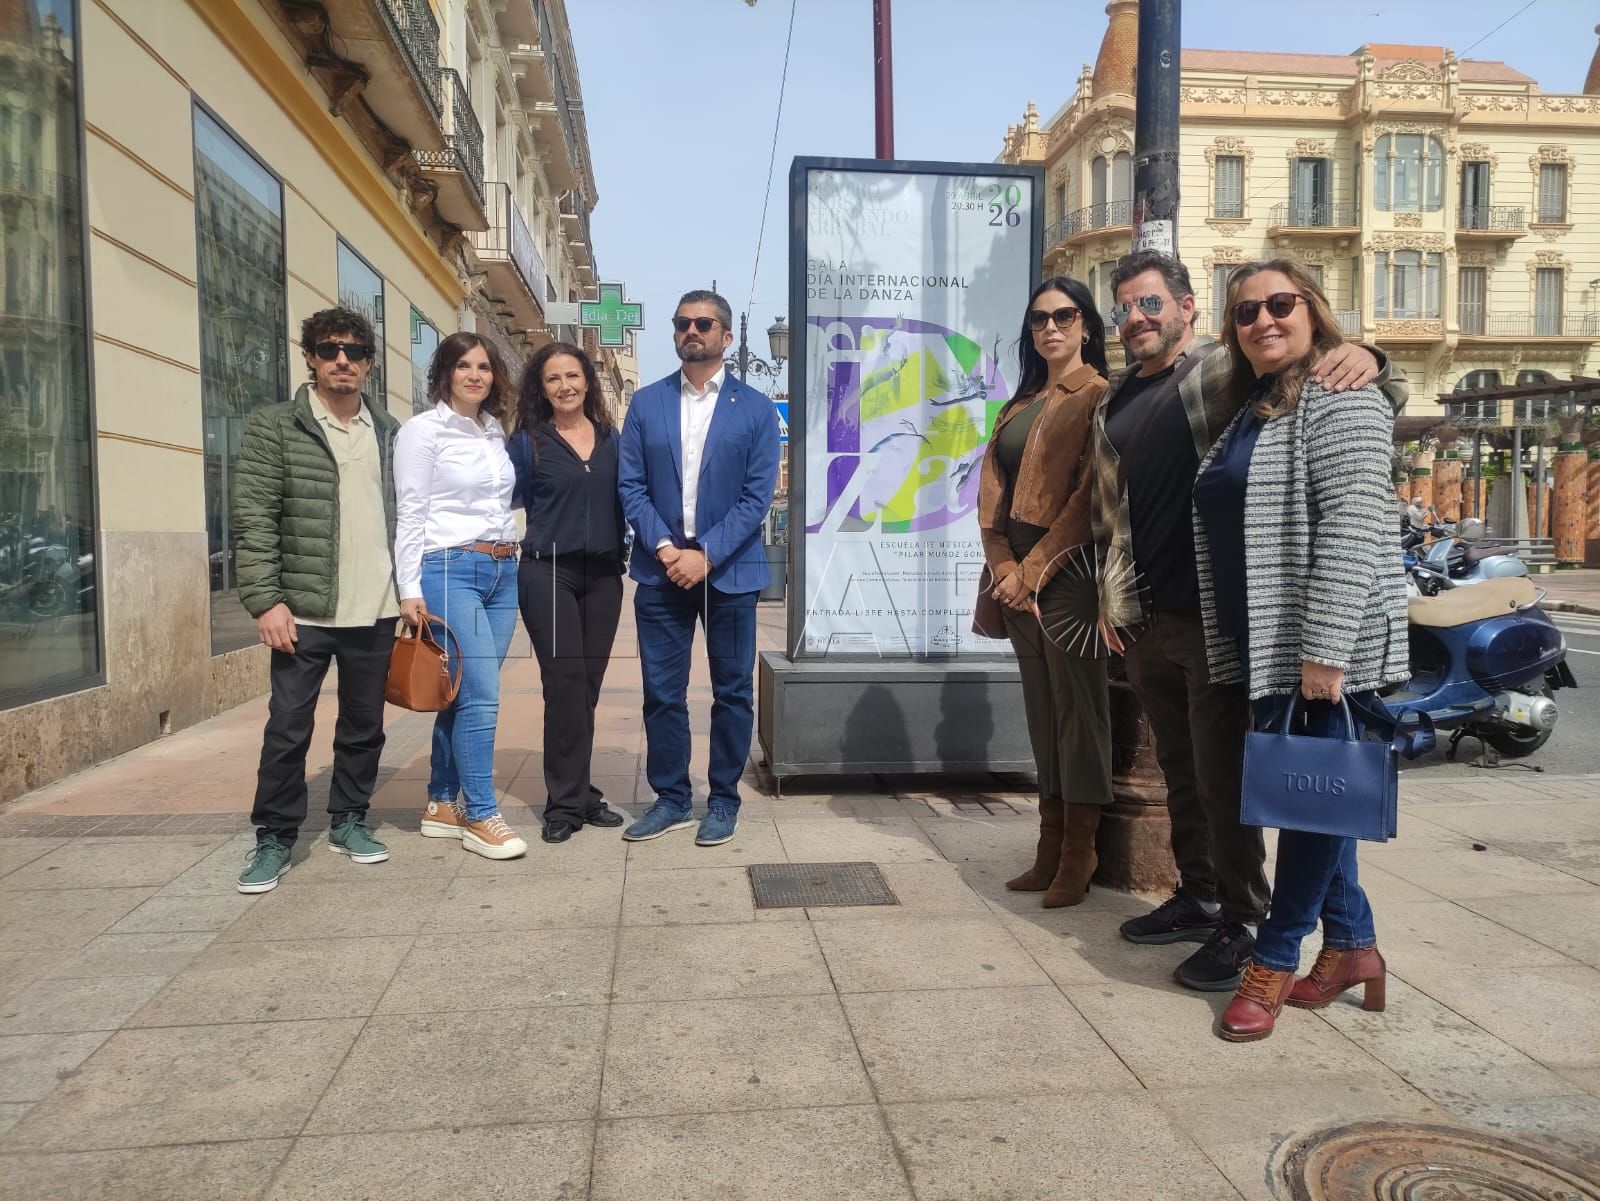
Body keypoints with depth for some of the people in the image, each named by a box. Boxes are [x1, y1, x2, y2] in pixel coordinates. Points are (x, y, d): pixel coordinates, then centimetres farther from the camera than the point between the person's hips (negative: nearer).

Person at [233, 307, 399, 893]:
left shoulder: (389, 432, 10)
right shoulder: (274, 427, -1)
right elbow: (254, 520, -7)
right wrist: (265, 600, -14)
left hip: (375, 612, 4)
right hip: (304, 610, -3)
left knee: (364, 726, 12)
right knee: (287, 728, 2)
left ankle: (348, 821, 29)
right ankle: (275, 838, 17)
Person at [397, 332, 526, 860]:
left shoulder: (495, 432, 15)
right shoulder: (424, 430, -3)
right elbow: (410, 514, -7)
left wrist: (510, 559, 13)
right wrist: (410, 590, -11)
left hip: (502, 572, 6)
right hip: (450, 570, -6)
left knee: (464, 694, 9)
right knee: (481, 693, -11)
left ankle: (442, 805, 20)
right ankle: (480, 816, -1)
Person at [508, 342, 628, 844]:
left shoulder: (611, 439, 10)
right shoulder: (528, 442, 2)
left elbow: (624, 500, 13)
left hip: (604, 575, 3)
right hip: (549, 572, -3)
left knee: (588, 687, 7)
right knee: (565, 684, -7)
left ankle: (577, 795, 18)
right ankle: (566, 802, 2)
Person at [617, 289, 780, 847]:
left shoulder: (755, 409, 1)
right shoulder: (646, 403, 6)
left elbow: (758, 494, -5)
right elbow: (629, 485, 3)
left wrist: (706, 554, -14)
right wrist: (663, 547, -11)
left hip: (730, 571, -1)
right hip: (661, 569, 2)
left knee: (732, 692, 7)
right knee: (662, 692, 6)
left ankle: (724, 800, 22)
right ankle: (670, 798, 21)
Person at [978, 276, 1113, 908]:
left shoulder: (1098, 397, -3)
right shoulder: (1019, 406, 19)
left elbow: (1091, 494, -12)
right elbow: (992, 488, 10)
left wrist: (1032, 570, -13)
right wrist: (1004, 567, -5)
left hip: (1067, 573, -7)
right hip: (1018, 577, 7)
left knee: (1077, 710, -1)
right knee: (1041, 710, 10)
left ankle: (1078, 857, 9)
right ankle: (1050, 850, 18)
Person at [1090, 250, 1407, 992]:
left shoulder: (1228, 370, -4)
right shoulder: (1115, 401, 15)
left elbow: (1383, 398, -7)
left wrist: (1367, 363, -29)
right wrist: (1109, 594, 18)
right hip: (1143, 619, 7)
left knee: (1222, 775, 0)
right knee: (1179, 769, 16)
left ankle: (1241, 923, 15)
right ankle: (1197, 897, 30)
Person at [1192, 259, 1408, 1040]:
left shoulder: (1339, 400, -10)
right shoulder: (1252, 411, 17)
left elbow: (1353, 527, -20)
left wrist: (1325, 649, -25)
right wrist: (1241, 642, 19)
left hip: (1323, 645, -8)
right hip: (1264, 644, 9)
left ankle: (1275, 960, 13)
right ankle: (1351, 945, 26)